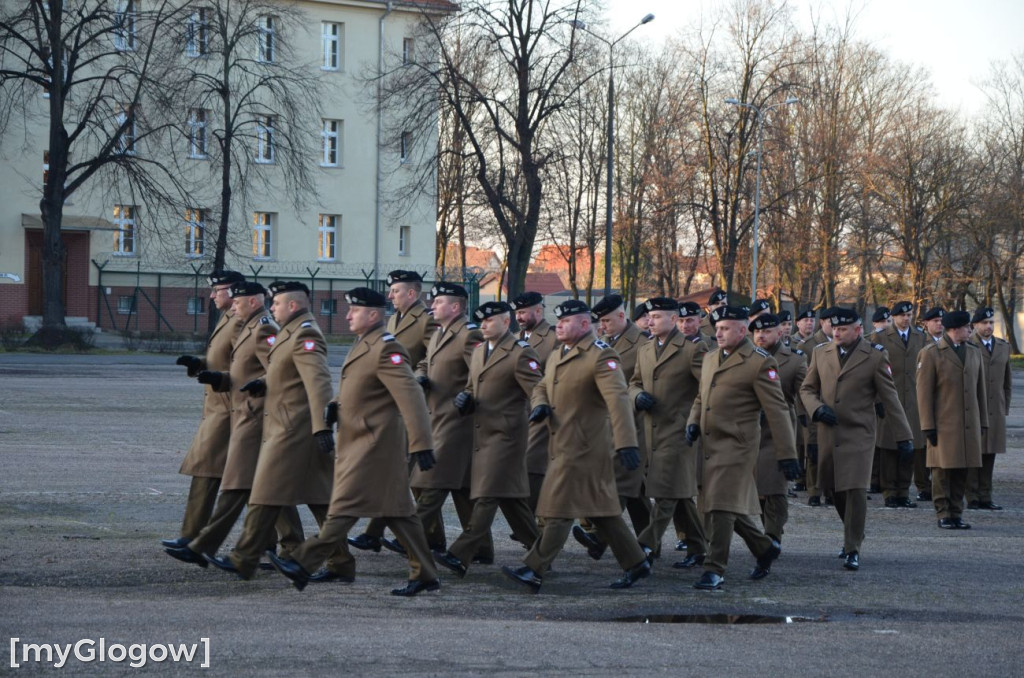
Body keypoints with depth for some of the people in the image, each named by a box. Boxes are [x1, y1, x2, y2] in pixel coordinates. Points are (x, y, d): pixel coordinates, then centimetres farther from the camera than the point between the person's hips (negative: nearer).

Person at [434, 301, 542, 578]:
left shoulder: (520, 354, -10)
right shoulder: (479, 351, 16)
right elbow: (471, 386, 26)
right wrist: (464, 398, 5)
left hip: (505, 434, -9)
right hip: (482, 435, 9)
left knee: (487, 496, -11)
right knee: (511, 498, 14)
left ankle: (461, 556, -16)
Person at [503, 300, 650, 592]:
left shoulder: (601, 356, -14)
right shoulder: (556, 356, 15)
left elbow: (617, 399, -24)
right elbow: (541, 387, 26)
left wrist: (626, 443, -35)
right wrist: (540, 405, -1)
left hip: (584, 445, -9)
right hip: (564, 444, 9)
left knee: (560, 507, -7)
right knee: (600, 507, 13)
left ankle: (535, 571, -5)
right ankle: (636, 563, 22)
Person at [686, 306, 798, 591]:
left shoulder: (760, 363, -8)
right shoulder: (710, 359, 15)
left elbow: (777, 411, -9)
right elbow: (701, 397, 27)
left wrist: (787, 454, -12)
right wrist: (693, 422, 5)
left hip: (736, 445, -8)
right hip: (710, 445, 8)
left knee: (722, 506, -11)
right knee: (732, 507, 14)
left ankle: (714, 570, -8)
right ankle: (765, 548, 34)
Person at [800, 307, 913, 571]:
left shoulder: (875, 357, -3)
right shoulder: (821, 353, 8)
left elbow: (890, 398, -1)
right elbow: (807, 389, 14)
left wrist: (904, 437, -1)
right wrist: (817, 409, -8)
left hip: (858, 434, -4)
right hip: (828, 434, 4)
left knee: (856, 490, -11)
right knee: (835, 489, 11)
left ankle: (853, 549, -4)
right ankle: (853, 534, 34)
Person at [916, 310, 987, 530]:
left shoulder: (975, 352, 14)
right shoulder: (931, 354, -3)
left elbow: (980, 389, 17)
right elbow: (924, 393, -6)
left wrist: (982, 422, 13)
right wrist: (928, 426, -10)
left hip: (969, 425, 5)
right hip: (943, 425, -5)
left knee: (962, 471, 5)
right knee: (943, 470, -3)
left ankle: (957, 513, 11)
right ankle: (943, 515, 3)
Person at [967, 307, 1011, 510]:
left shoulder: (1003, 347, 13)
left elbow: (1007, 381, 19)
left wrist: (1005, 407, 14)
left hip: (995, 412, 5)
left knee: (989, 455, 5)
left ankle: (985, 497, 10)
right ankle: (972, 498, 1)